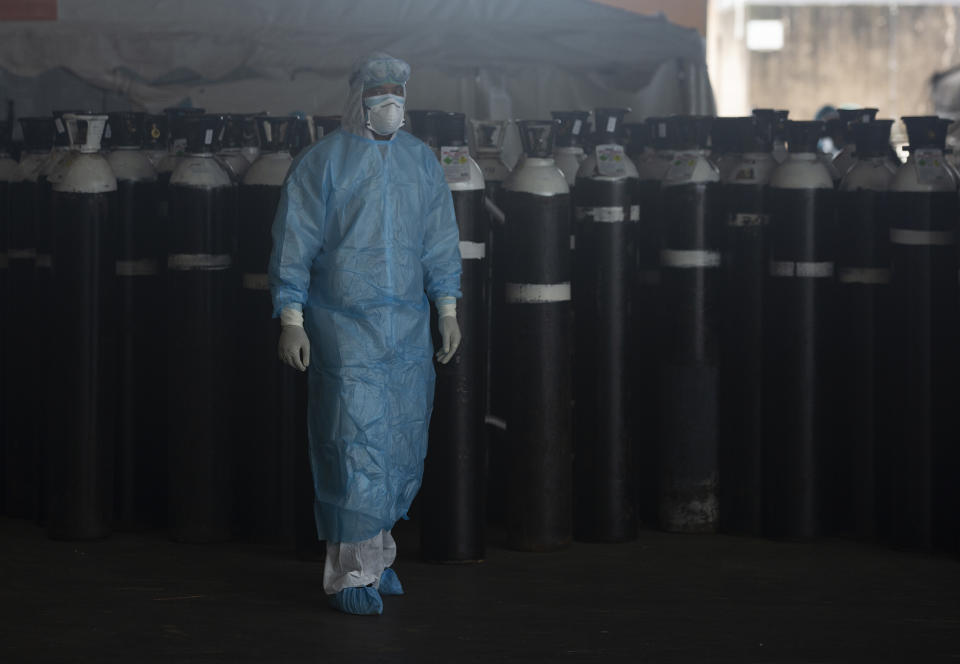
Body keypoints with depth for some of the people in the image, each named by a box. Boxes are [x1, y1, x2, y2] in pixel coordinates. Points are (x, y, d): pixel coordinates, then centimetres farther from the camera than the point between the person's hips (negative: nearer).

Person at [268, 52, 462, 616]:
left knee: (401, 442, 7)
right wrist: (292, 321, -9)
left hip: (408, 326, 5)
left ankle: (375, 553, 22)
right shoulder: (322, 163, -4)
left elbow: (440, 240, 13)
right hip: (344, 325, -5)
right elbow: (294, 245, -4)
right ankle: (350, 573, -3)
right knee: (355, 442, -8)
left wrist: (448, 310, 9)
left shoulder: (421, 161, 9)